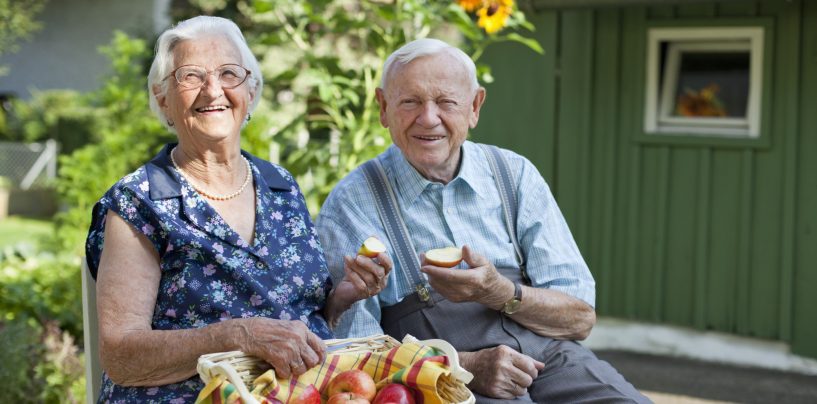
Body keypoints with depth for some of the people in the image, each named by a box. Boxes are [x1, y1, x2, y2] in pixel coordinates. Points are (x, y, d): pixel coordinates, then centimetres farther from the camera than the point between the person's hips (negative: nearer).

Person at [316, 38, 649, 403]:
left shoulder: (515, 175, 10)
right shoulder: (351, 204, 2)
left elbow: (581, 318, 7)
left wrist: (499, 294, -13)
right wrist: (468, 364, -17)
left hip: (548, 357, 4)